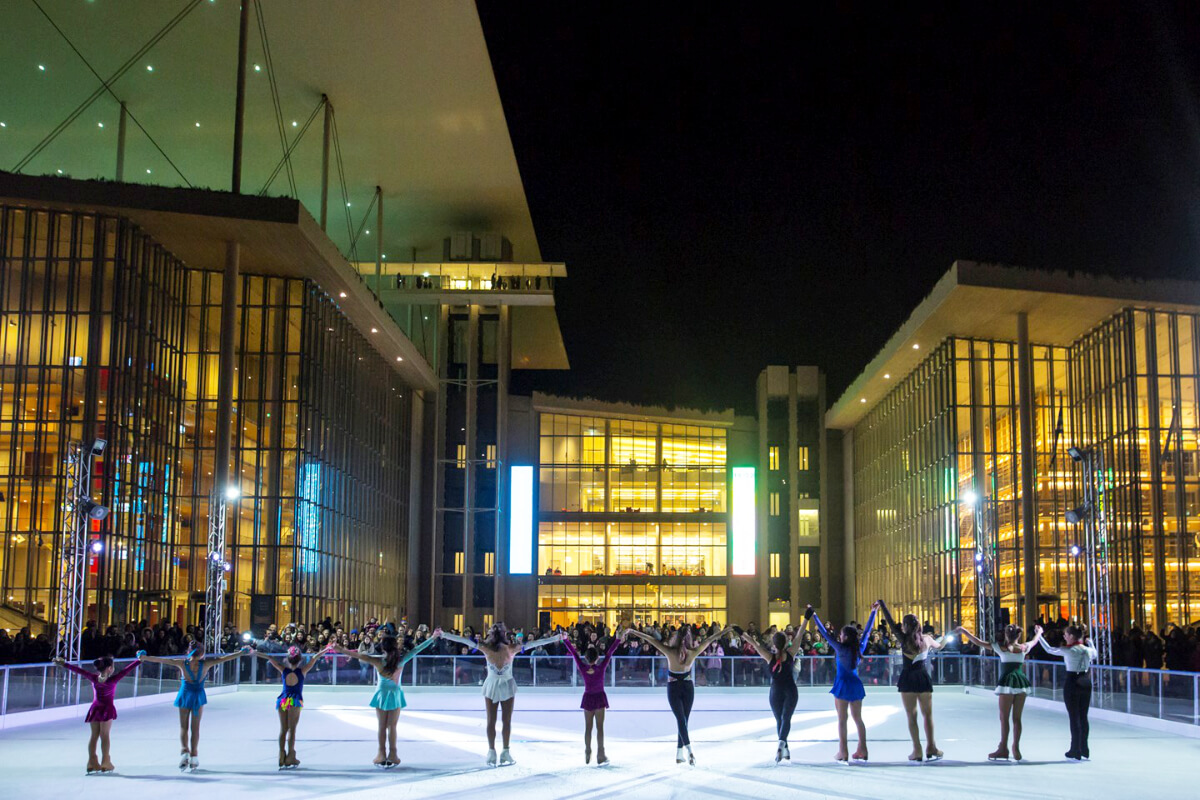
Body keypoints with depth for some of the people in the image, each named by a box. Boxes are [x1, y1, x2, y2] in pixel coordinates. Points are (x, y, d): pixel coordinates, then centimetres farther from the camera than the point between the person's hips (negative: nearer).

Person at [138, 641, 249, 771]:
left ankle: (184, 751, -8)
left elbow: (161, 660, -12)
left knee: (183, 727, 11)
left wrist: (144, 657, -4)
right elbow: (223, 658, -11)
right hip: (199, 696, 0)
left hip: (185, 696, 0)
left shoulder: (182, 663, -15)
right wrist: (242, 652, -4)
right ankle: (194, 757, 9)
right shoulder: (205, 664, -15)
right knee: (195, 728, 9)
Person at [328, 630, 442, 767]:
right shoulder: (401, 660, -15)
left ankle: (382, 756, 11)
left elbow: (359, 655, -19)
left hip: (382, 695, -1)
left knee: (382, 727, 8)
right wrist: (433, 637, -9)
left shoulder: (378, 661, -18)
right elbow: (417, 649, -13)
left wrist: (341, 650, -17)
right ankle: (392, 756, 12)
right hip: (395, 695, 1)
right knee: (392, 726, 8)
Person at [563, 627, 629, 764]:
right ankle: (600, 755, 3)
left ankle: (587, 754, 13)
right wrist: (619, 639, -20)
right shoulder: (601, 668, -17)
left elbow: (573, 652, -9)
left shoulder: (582, 668, -14)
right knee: (599, 727, 2)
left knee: (588, 727, 9)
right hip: (600, 698, -2)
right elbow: (609, 653, -19)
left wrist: (565, 639, -3)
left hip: (588, 698, 2)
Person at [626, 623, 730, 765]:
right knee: (683, 720, 12)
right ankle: (679, 754, 14)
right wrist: (723, 631, 11)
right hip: (688, 687, 2)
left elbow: (651, 639, -13)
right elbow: (709, 640, -1)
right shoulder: (693, 652, -13)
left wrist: (633, 632, -5)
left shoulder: (670, 651, -18)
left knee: (681, 720, -4)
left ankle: (689, 750, -24)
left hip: (673, 688, -2)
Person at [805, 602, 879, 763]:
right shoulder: (860, 647, 0)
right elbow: (867, 631, 11)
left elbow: (825, 634, -12)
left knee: (842, 720, 0)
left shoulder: (841, 648, -13)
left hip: (843, 685, -5)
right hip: (856, 684, 5)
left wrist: (813, 616, -7)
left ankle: (843, 753, -1)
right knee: (858, 719, 12)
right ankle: (862, 752, 13)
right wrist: (873, 611, 20)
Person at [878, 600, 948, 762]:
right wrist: (946, 638, 45)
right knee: (928, 715, 10)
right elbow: (939, 646, 23)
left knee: (911, 716, 3)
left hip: (908, 679, -2)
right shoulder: (927, 639, 2)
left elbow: (890, 622, -1)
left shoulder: (904, 639, -7)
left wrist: (881, 604, 8)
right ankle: (931, 748, 7)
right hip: (923, 677, 2)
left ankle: (917, 751, 1)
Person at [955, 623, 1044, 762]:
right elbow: (1035, 641, 27)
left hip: (1007, 682, -4)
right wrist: (1039, 631, 49)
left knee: (1004, 718, 1)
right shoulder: (1024, 648, 5)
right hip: (1021, 682, 4)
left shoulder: (1001, 647, -5)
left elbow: (978, 642, -4)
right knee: (1017, 718, 9)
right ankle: (1016, 748, 11)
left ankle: (1003, 749, 2)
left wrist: (963, 630, 4)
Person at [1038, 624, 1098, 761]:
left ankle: (1076, 752, 4)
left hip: (1072, 684, -5)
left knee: (1074, 718, 1)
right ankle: (1084, 751, 18)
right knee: (1083, 717, 12)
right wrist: (1089, 642, 31)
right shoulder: (1088, 650, 2)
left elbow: (1049, 649, 0)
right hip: (1086, 683, 5)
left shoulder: (1067, 650, -12)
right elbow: (1095, 655, 26)